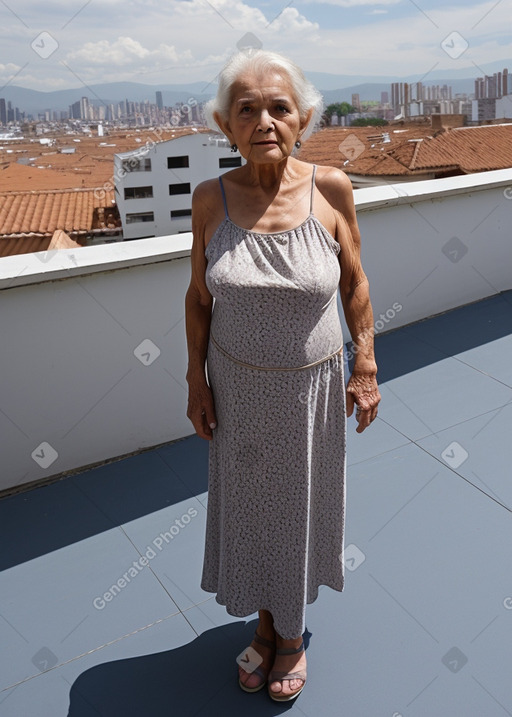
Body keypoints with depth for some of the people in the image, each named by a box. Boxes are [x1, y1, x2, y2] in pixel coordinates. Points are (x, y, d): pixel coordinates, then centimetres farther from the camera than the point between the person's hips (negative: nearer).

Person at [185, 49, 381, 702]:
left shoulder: (331, 189, -12)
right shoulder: (212, 198, -9)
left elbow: (354, 283, -1)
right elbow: (199, 295, 0)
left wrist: (366, 369, -2)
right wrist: (196, 381, -1)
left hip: (311, 385, -1)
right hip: (237, 385, 1)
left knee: (300, 504, 18)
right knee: (248, 503, 17)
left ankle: (293, 632, 46)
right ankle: (264, 623, 46)